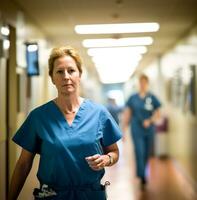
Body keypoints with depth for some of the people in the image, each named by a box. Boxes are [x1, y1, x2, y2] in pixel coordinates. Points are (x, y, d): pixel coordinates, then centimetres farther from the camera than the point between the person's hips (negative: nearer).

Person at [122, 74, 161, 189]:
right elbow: (127, 114, 5)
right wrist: (124, 129, 2)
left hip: (149, 130, 2)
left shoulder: (152, 98, 2)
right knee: (139, 153, -10)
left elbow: (158, 113, 2)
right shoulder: (133, 98, 2)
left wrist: (150, 121, -16)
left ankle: (141, 173, 30)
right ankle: (142, 178, -7)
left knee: (147, 154, 11)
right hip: (137, 130, -2)